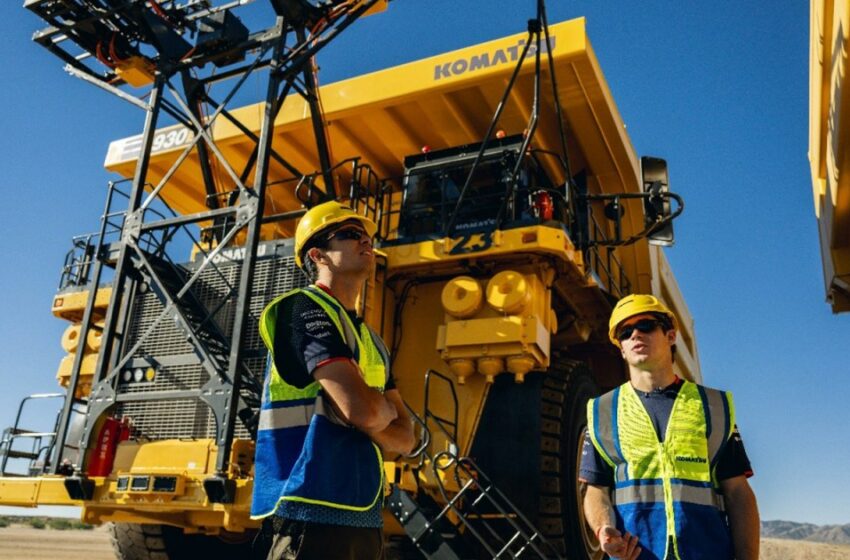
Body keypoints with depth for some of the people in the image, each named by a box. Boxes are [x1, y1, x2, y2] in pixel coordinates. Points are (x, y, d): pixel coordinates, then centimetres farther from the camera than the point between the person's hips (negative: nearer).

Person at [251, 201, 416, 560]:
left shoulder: (371, 341, 18)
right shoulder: (305, 308, -9)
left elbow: (405, 438, 12)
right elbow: (362, 408, -22)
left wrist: (372, 417, -9)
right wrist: (388, 409, 1)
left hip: (361, 516, 9)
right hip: (315, 512, -9)